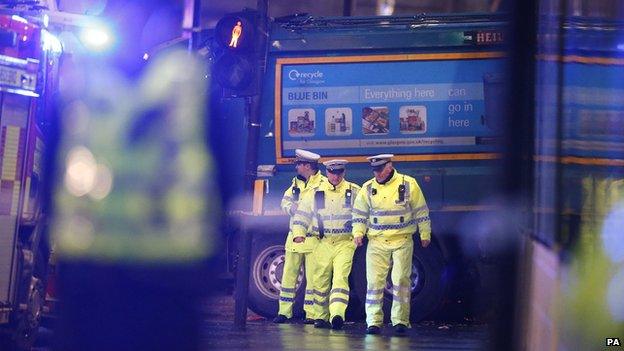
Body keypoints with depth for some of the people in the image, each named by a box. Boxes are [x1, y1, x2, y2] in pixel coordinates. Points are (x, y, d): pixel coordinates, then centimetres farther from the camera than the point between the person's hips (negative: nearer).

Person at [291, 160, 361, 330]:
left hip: (345, 243, -2)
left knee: (340, 278, -18)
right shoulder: (315, 192, 6)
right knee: (321, 281, 6)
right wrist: (299, 233, 1)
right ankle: (322, 317, 20)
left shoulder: (354, 191, 3)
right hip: (323, 243, 2)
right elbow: (302, 214, 13)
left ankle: (337, 314, -29)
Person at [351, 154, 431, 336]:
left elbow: (421, 211, 5)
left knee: (401, 280, -5)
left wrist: (425, 234, 7)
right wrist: (358, 233, 0)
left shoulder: (408, 184, -3)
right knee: (374, 281, -2)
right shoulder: (368, 188, 5)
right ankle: (373, 321, 4)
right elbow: (360, 213, 14)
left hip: (402, 241, -2)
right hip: (376, 242, 2)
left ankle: (400, 320, 3)